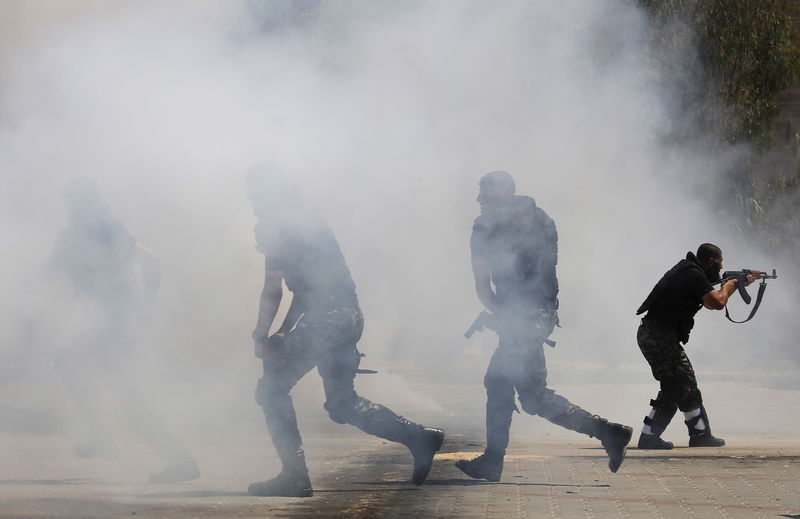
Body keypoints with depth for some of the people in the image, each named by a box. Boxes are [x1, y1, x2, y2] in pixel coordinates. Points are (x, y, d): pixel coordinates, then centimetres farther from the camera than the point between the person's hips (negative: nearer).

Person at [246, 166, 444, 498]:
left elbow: (272, 291, -6)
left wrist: (260, 338, 4)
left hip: (324, 320, -9)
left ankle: (294, 476, -2)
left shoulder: (276, 227, -6)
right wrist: (283, 333, 23)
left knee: (272, 390, 0)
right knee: (341, 404, 18)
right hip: (349, 318, 9)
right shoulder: (306, 219, 23)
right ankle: (420, 437, 10)